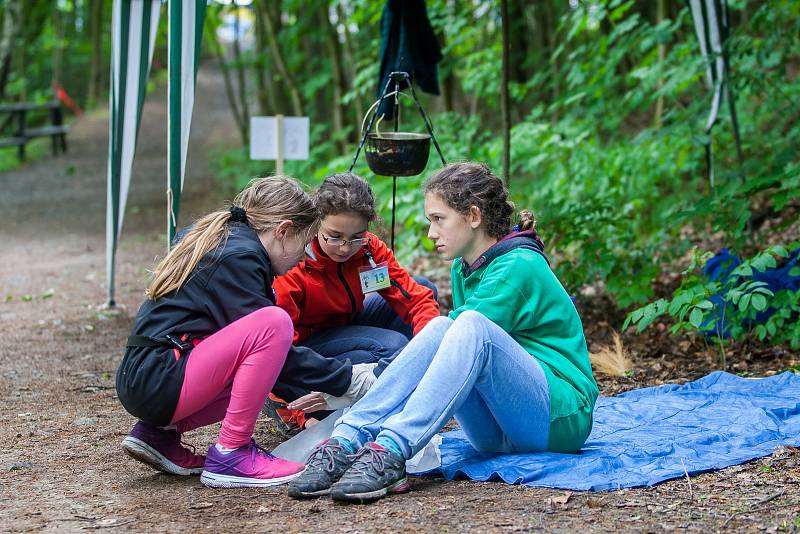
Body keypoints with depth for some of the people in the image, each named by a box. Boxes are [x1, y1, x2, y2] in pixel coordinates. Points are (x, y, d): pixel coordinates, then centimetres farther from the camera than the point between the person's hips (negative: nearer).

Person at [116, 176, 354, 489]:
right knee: (274, 323, -20)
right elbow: (267, 336, -11)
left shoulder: (218, 239, 18)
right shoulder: (238, 256, -11)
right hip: (157, 383, -10)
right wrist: (347, 380, -4)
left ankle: (160, 434, 12)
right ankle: (231, 454, -14)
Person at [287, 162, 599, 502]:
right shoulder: (463, 269, 13)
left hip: (563, 417, -7)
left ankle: (390, 452, -45)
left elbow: (471, 334, -19)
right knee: (440, 328, -19)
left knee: (471, 328, -30)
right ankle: (345, 442, -34)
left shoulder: (520, 267, -13)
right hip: (498, 432, 7)